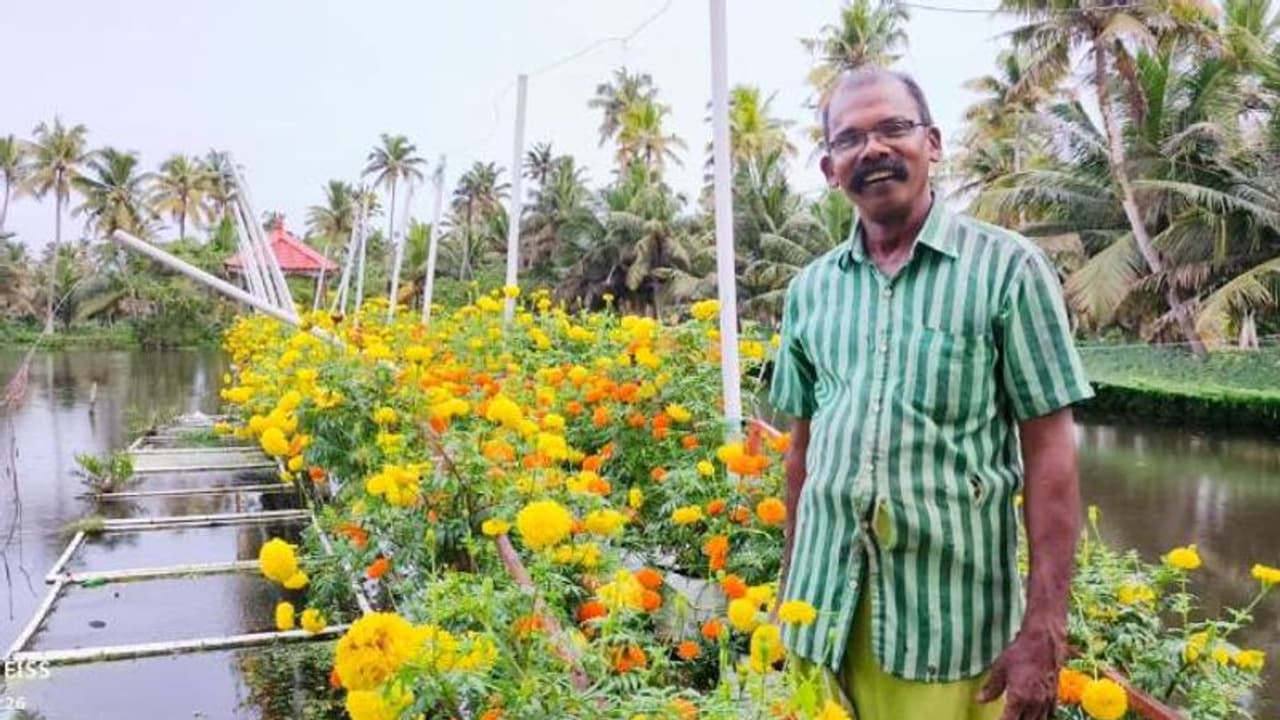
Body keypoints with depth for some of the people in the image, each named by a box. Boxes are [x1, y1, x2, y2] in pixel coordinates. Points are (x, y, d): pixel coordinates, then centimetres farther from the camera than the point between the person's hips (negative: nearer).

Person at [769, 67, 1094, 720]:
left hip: (951, 612, -3)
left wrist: (1045, 627, -11)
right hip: (828, 605, 4)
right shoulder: (810, 289, 5)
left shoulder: (1007, 267, -6)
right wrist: (788, 591, 13)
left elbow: (1049, 449, -7)